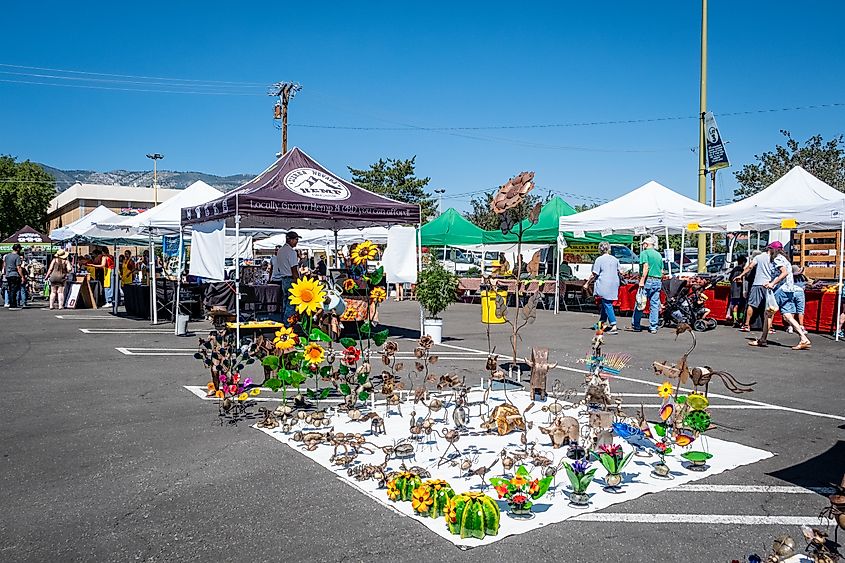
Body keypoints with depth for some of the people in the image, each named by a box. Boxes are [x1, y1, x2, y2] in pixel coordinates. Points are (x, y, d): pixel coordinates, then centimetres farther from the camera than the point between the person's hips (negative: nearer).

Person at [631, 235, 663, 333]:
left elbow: (646, 267, -16)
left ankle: (635, 325, 5)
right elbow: (662, 271, 15)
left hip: (648, 280, -6)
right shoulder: (659, 255, 17)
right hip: (658, 282, 6)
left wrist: (642, 281, -19)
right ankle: (653, 327, 6)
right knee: (654, 304, 6)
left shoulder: (644, 253, -3)